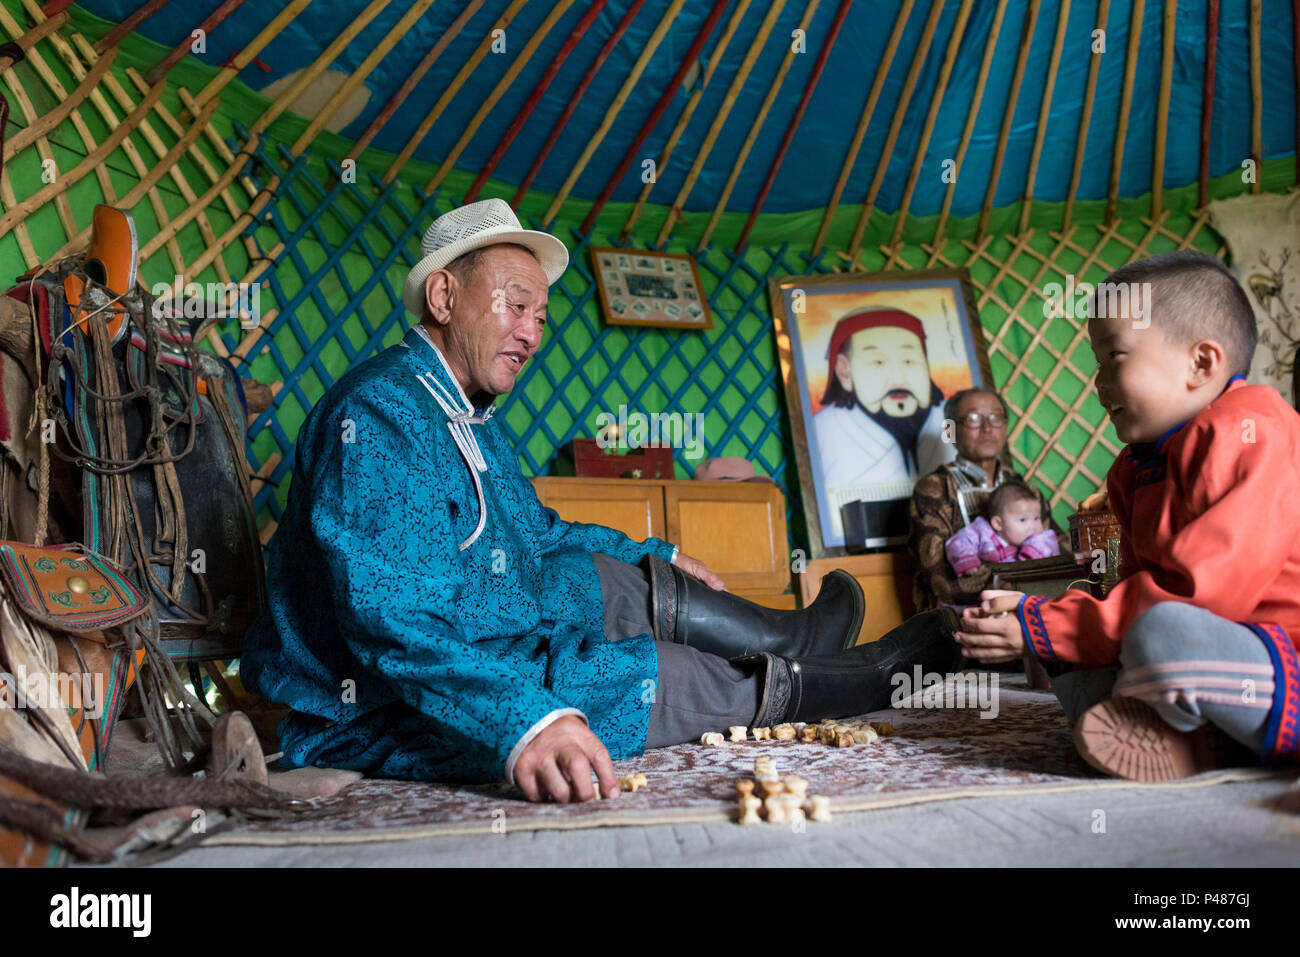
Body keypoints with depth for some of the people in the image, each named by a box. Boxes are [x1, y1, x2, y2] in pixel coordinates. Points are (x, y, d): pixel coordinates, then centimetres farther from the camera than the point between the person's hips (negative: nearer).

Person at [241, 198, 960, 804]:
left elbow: (540, 533, 27)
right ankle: (871, 680, 9)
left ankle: (798, 641, 27)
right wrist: (524, 722, -48)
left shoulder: (470, 417, 10)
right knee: (665, 672, -10)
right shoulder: (380, 413, -24)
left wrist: (658, 560, 32)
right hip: (382, 718, -10)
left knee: (629, 582, 10)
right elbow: (391, 617, -36)